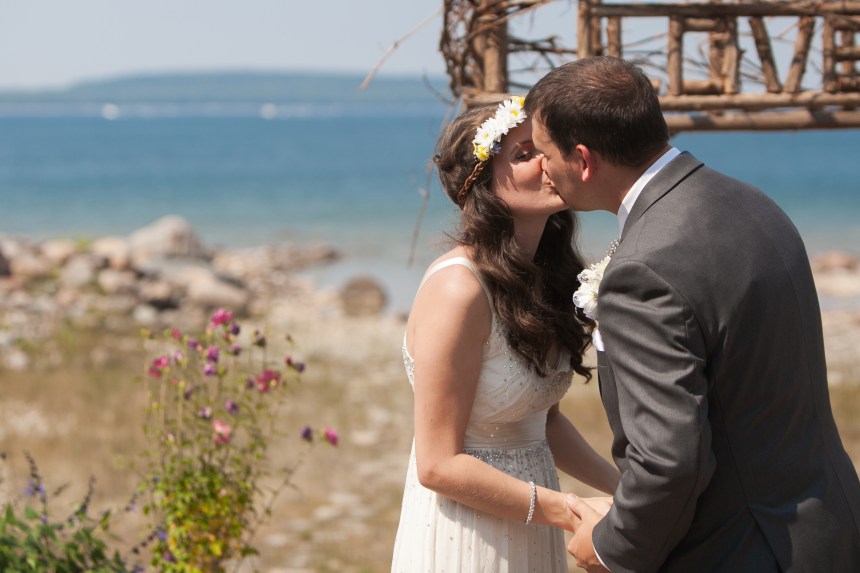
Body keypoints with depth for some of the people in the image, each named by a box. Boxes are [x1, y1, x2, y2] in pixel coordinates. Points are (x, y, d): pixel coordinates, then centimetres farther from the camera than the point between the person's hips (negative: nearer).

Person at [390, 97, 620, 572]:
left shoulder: (541, 275, 2)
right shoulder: (458, 289, -21)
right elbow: (439, 465, -20)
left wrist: (624, 490, 0)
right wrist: (571, 512, -19)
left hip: (530, 531, 7)